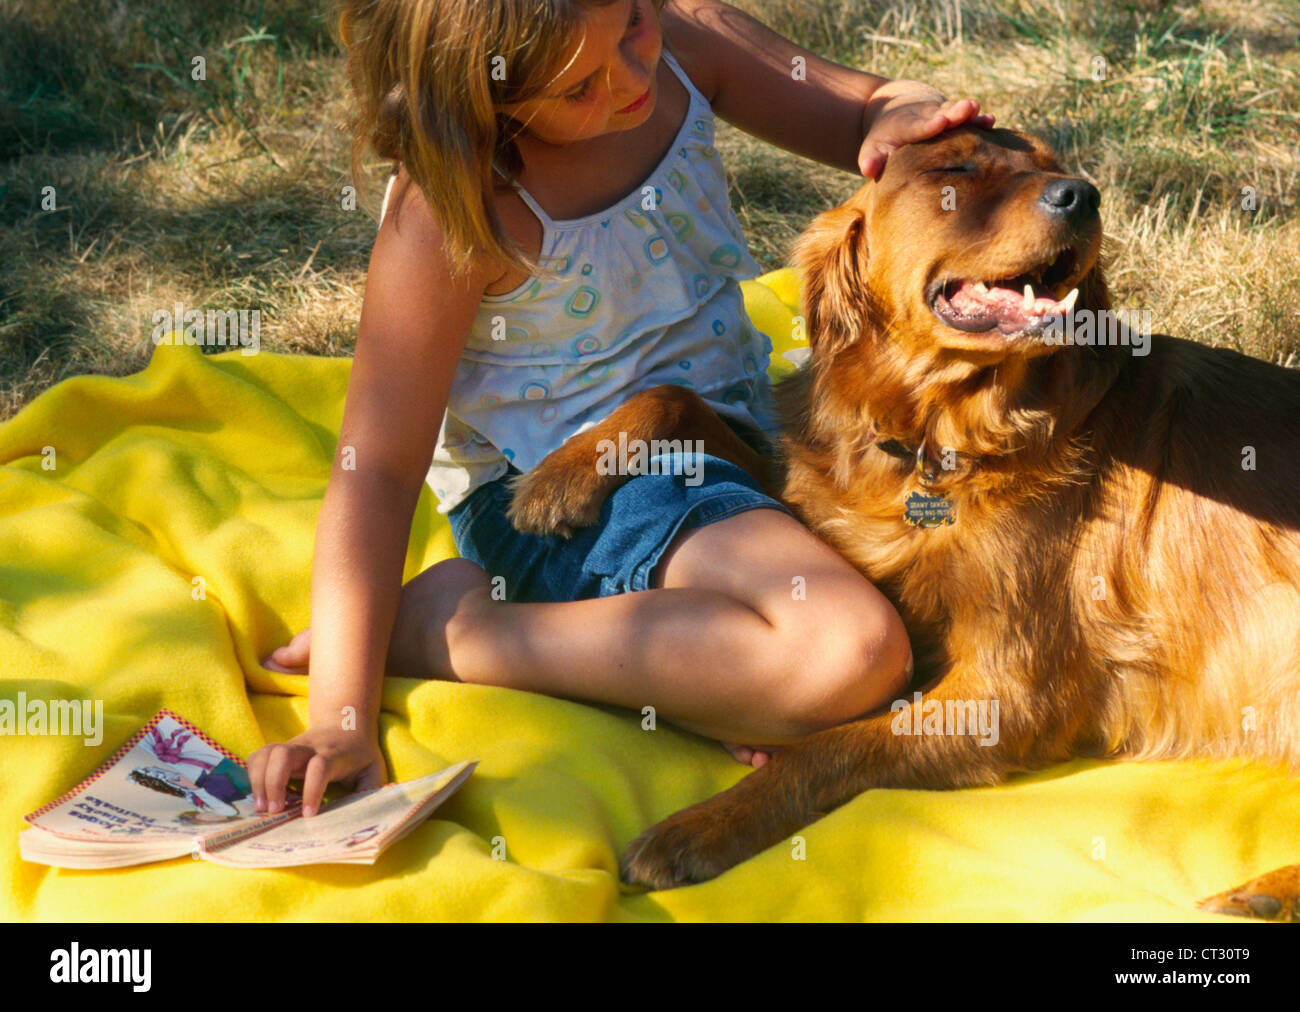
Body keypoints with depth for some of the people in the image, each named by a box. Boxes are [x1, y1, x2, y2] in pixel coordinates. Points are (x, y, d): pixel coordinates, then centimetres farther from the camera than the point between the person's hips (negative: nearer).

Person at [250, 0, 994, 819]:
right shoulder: (451, 212, -20)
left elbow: (863, 112, 10)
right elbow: (379, 469, -20)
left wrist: (902, 114, -17)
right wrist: (341, 716, -26)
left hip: (727, 437, 8)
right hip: (561, 493, -8)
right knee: (851, 653, -30)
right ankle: (453, 626, -17)